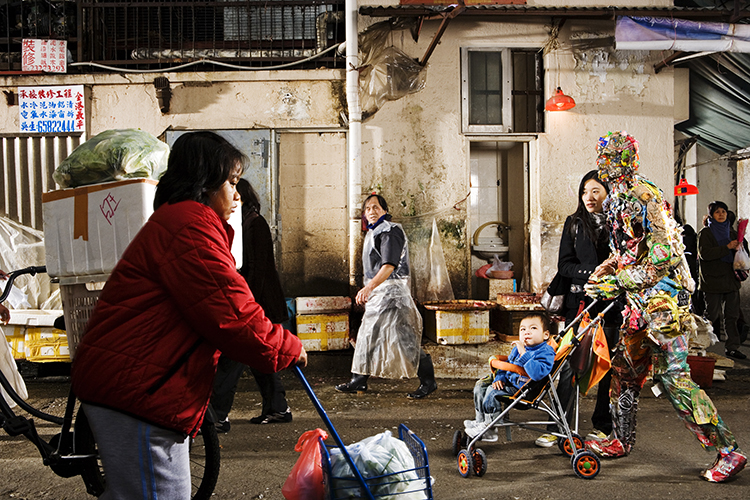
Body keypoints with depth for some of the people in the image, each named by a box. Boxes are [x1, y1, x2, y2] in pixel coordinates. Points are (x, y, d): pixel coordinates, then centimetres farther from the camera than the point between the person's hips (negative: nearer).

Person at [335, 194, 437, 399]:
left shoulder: (390, 231, -15)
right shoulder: (373, 232, 16)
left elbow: (389, 266, -25)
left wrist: (369, 288, -35)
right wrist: (368, 290, 23)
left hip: (392, 291, -10)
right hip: (376, 291, 10)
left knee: (403, 338, -8)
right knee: (367, 335, 11)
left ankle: (428, 381, 2)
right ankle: (358, 381, 20)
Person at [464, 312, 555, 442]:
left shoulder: (545, 352, -19)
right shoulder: (517, 348, 9)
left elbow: (537, 373, -37)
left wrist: (523, 354, -35)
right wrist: (499, 378, 3)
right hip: (508, 380, 10)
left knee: (492, 392, -25)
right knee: (480, 385, 13)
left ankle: (489, 430, -12)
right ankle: (480, 421, 23)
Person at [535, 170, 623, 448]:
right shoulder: (574, 224, 9)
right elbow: (565, 265, 2)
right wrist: (593, 273, -14)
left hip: (611, 305, 0)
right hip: (579, 303, 0)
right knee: (569, 365, -3)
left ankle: (603, 426, 18)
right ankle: (558, 427, 3)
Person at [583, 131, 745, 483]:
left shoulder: (643, 197, -17)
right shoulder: (617, 198, 13)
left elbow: (664, 256, -22)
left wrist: (618, 282, -21)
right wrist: (607, 267, 9)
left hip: (663, 298, -10)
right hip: (641, 300, 10)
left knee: (672, 376, -10)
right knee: (625, 368, 14)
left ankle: (729, 451, -3)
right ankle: (621, 440, 28)